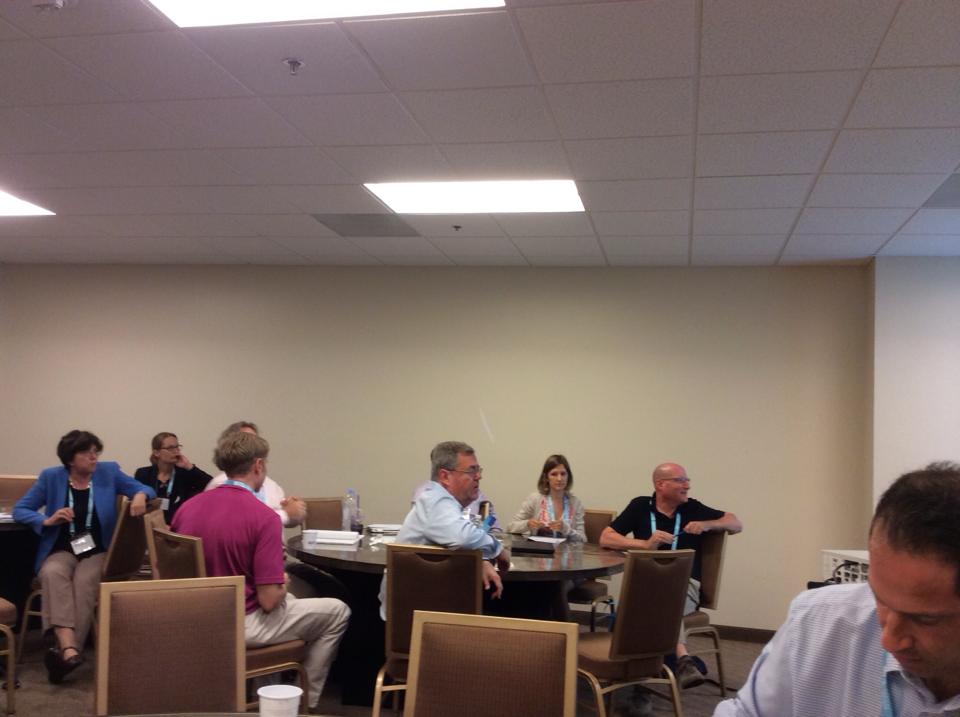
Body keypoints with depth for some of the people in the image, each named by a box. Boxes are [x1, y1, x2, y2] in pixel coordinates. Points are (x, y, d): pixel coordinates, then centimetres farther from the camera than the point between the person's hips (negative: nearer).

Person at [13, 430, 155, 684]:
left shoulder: (109, 472, 3)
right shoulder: (51, 477, 2)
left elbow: (145, 489, 5)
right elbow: (19, 510, 5)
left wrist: (140, 496, -21)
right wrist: (47, 520, -14)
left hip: (98, 551, 0)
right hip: (61, 551, 0)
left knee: (84, 580, -33)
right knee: (54, 573, -34)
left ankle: (67, 651, -36)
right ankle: (69, 649, -47)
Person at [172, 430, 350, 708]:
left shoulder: (187, 507, -3)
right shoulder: (264, 517, -22)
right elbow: (269, 600, -23)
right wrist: (282, 586, 2)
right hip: (242, 627, -7)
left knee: (289, 601, 33)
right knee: (337, 612, 11)